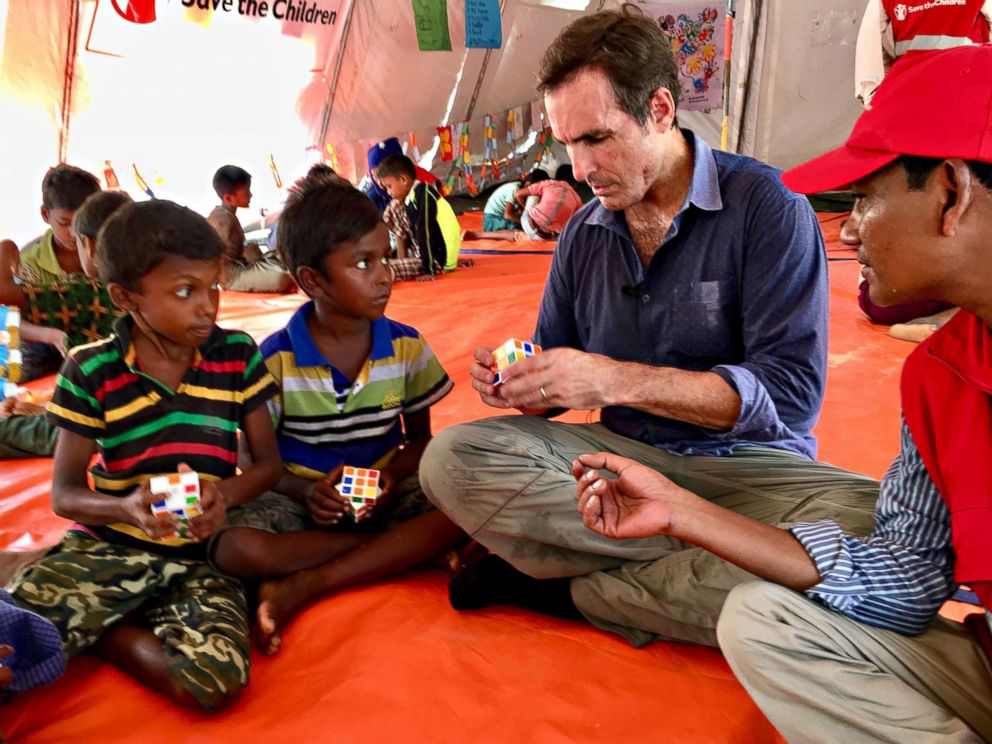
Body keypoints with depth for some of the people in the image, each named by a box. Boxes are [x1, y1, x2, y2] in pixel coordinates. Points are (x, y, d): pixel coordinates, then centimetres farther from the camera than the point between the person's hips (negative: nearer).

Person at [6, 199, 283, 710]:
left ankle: (101, 633, 2)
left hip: (200, 557, 2)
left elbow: (268, 462, 4)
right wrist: (126, 508, -23)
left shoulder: (237, 356, 0)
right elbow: (64, 494, -1)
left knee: (213, 681, -26)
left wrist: (226, 493, -19)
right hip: (103, 547, -1)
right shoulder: (91, 370, -3)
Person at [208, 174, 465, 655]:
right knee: (235, 548, -32)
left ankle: (303, 587, -24)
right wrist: (306, 492, -21)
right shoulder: (275, 360, -7)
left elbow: (420, 437, 7)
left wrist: (391, 478, -15)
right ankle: (405, 548, -21)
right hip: (300, 496, -1)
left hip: (383, 493, 2)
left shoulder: (406, 347, -1)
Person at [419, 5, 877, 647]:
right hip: (618, 452, 3)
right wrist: (520, 385, -12)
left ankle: (569, 589, -18)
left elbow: (792, 390, -17)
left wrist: (618, 379, -26)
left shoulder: (764, 203, -8)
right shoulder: (583, 234, 7)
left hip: (744, 465, -2)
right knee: (450, 458, -18)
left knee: (870, 521, -35)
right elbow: (556, 392, 13)